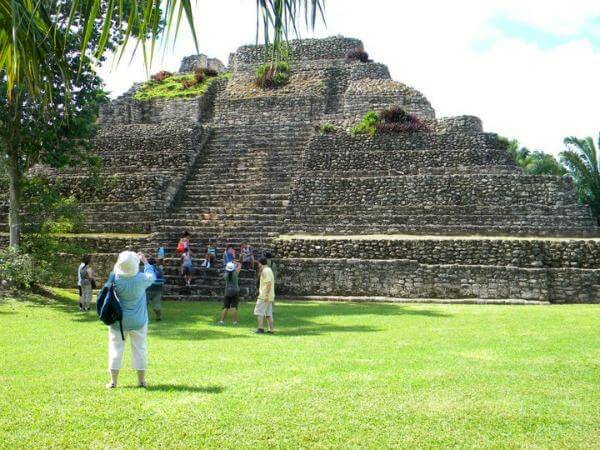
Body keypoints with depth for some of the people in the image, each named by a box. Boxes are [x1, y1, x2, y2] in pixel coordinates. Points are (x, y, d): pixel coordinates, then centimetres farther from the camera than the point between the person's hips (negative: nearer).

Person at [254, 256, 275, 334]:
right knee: (268, 313, 8)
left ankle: (260, 328, -8)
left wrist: (266, 295, -24)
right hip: (270, 297, 10)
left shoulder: (265, 271, -13)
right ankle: (271, 329, 6)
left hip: (264, 296, -10)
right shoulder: (269, 270, 19)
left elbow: (268, 283, -22)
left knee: (259, 311, -5)